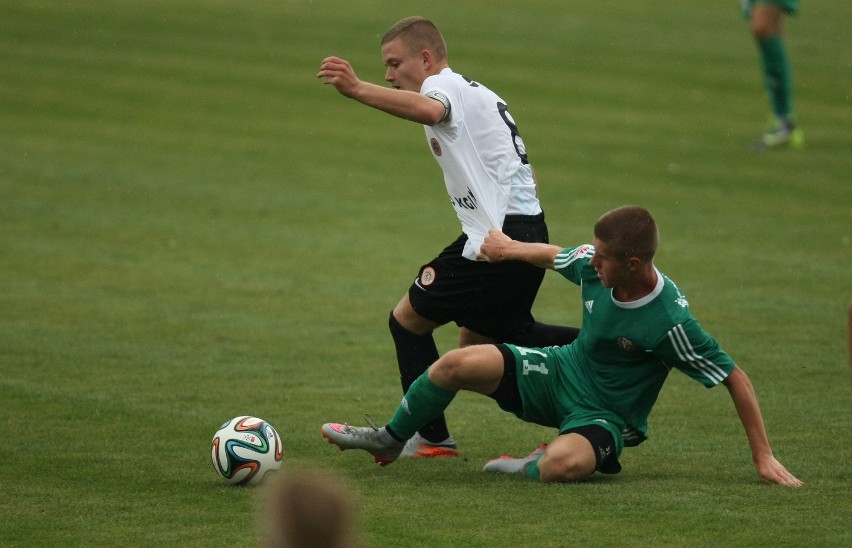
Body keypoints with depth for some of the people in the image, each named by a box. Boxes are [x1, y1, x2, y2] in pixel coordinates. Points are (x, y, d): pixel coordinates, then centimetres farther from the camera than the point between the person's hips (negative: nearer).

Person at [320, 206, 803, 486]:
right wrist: (511, 249, 26)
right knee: (458, 364, -11)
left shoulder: (669, 321, -31)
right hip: (563, 371, 6)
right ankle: (390, 440, 17)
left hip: (606, 414, -6)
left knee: (564, 465, -41)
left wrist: (764, 457, -21)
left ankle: (530, 467, -2)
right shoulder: (593, 263, -15)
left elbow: (735, 378, -23)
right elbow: (556, 257, 12)